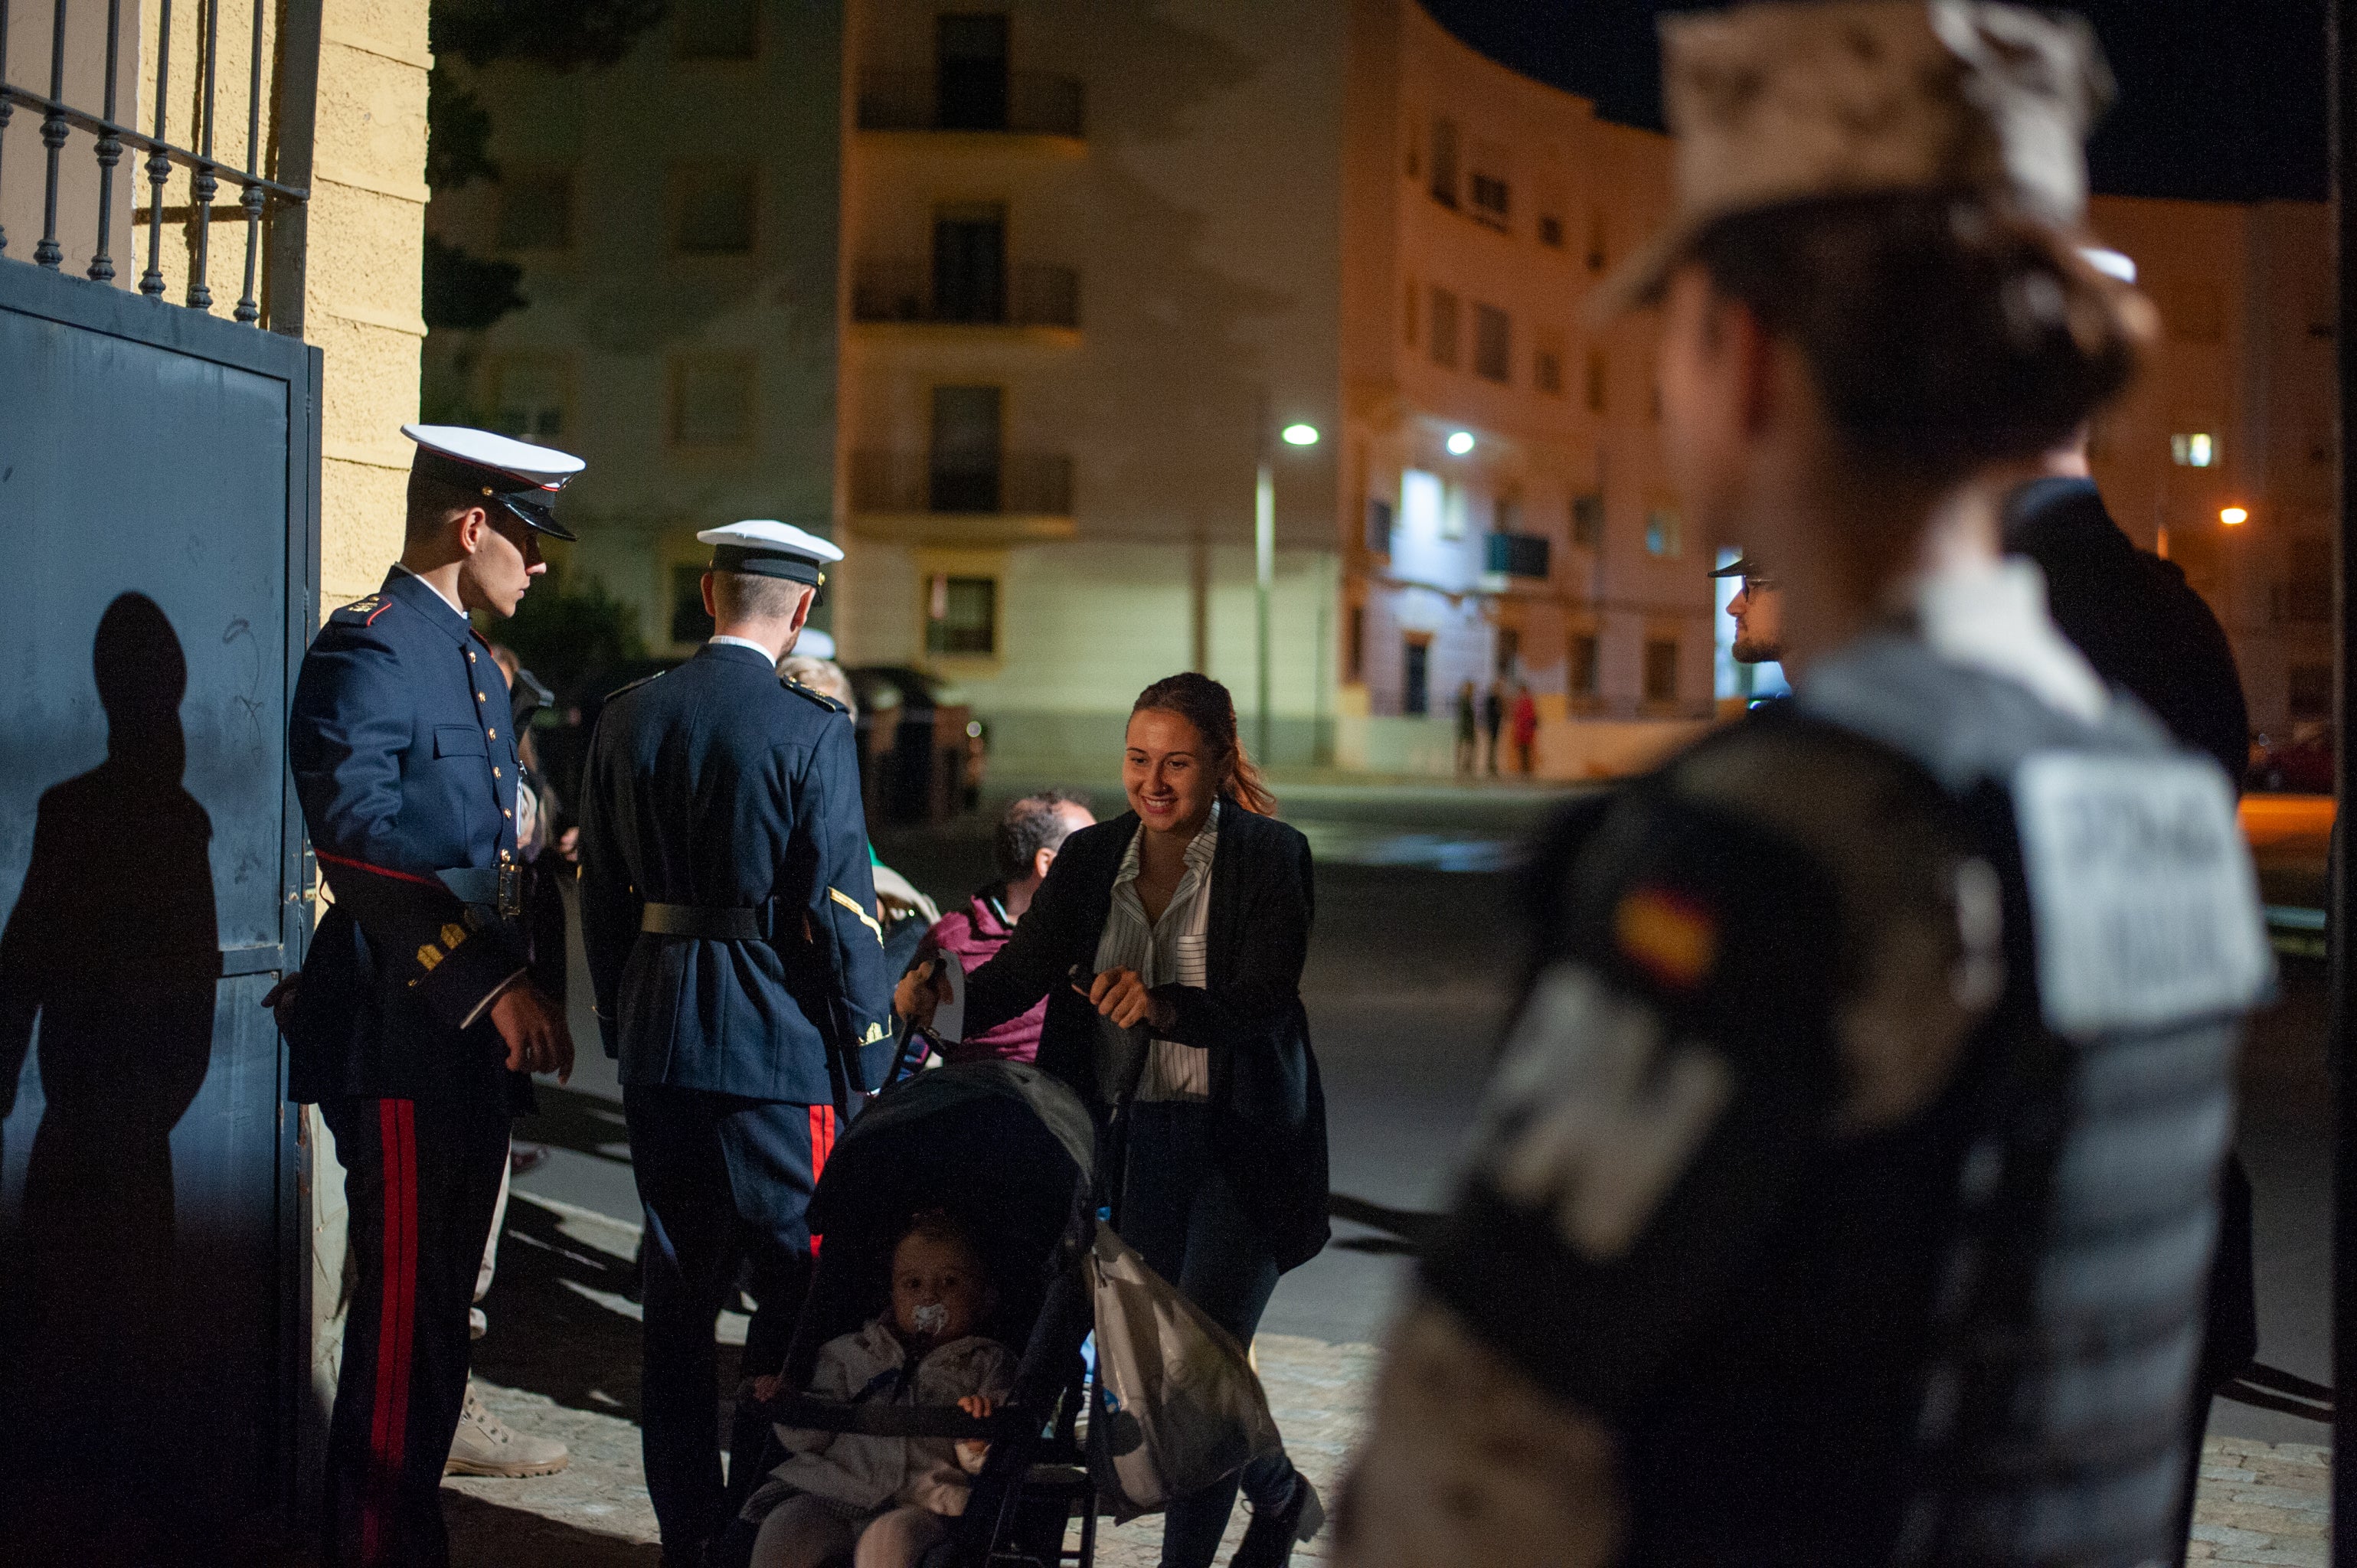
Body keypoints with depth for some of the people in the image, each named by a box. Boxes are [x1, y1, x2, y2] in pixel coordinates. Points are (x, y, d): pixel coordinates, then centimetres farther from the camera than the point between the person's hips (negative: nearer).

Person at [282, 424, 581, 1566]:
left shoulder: (479, 664, 19)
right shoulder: (365, 649, -11)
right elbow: (363, 845, -22)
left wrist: (524, 992, 12)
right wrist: (491, 986, -21)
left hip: (477, 1037, 9)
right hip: (403, 1037, -9)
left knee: (439, 1309, 14)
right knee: (404, 1311, -3)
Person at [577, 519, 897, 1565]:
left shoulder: (626, 719, 5)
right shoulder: (810, 731, -12)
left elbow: (599, 895, 11)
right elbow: (840, 911, -12)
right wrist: (869, 1064, -4)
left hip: (657, 1046, 6)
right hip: (777, 1048, -5)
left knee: (678, 1293, 13)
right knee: (799, 1293, 5)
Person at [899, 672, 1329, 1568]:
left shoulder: (1270, 856, -10)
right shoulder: (1091, 857, 3)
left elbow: (1263, 1003, -20)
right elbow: (1019, 972, -6)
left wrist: (1162, 1007, -38)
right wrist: (940, 998, -26)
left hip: (1242, 1144, -5)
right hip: (1136, 1140, 5)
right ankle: (1281, 1496, 39)